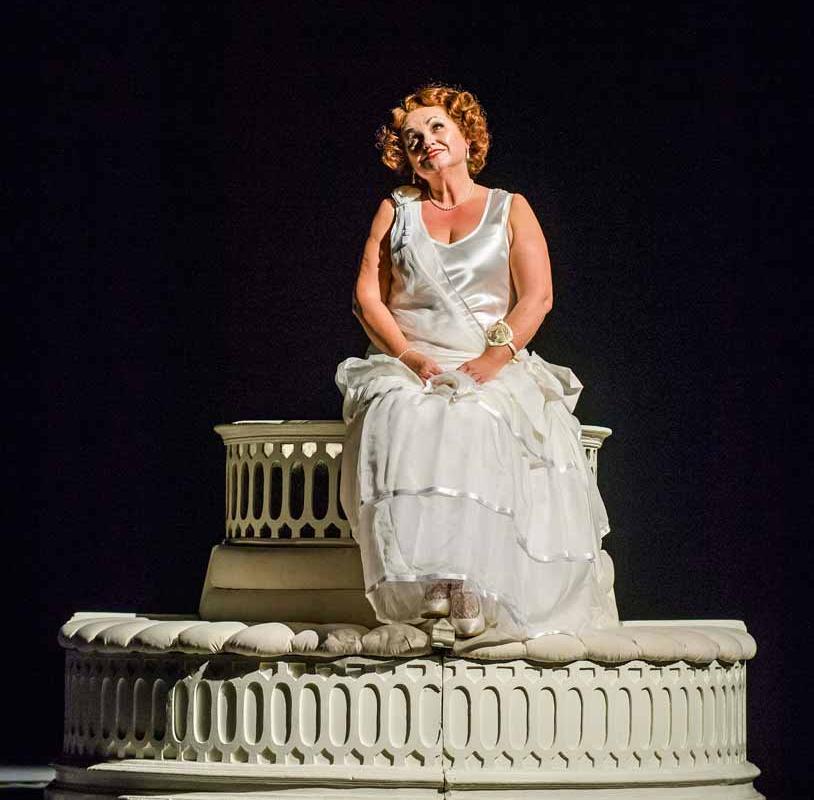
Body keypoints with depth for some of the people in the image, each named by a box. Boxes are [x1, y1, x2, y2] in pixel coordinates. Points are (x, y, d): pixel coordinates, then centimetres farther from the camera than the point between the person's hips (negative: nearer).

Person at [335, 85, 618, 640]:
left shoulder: (511, 210, 13)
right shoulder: (396, 210, 17)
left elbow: (537, 297, 1)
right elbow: (368, 297, 8)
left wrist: (489, 363, -15)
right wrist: (412, 359, -10)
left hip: (496, 369, -1)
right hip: (408, 366, 1)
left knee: (484, 425, -37)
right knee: (401, 422, -36)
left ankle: (477, 591, -43)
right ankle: (422, 588, -43)